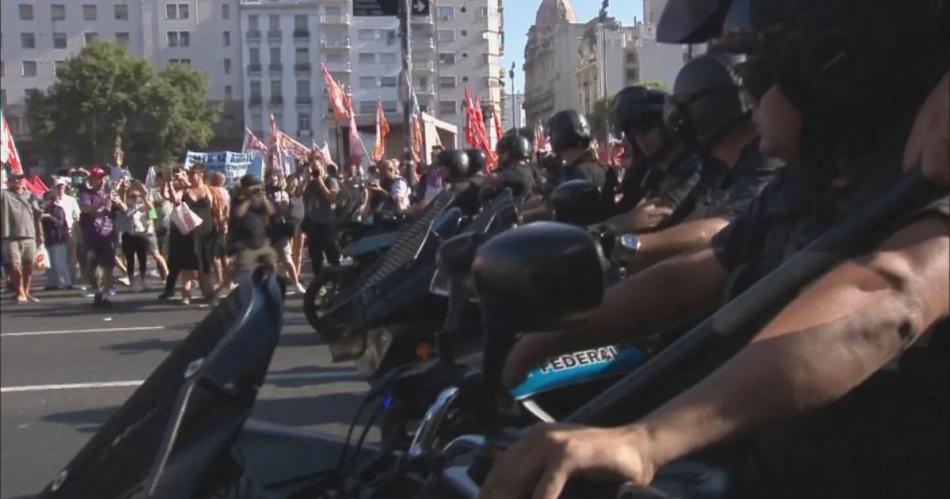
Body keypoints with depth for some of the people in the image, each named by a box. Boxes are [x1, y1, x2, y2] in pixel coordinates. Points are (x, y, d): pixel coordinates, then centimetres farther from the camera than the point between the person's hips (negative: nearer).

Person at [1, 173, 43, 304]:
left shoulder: (30, 196, 14)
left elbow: (37, 216, 14)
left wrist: (40, 234, 11)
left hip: (29, 236, 3)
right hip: (11, 237, -3)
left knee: (28, 266, 7)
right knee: (15, 266, -7)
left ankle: (26, 292, 20)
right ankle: (20, 293, 4)